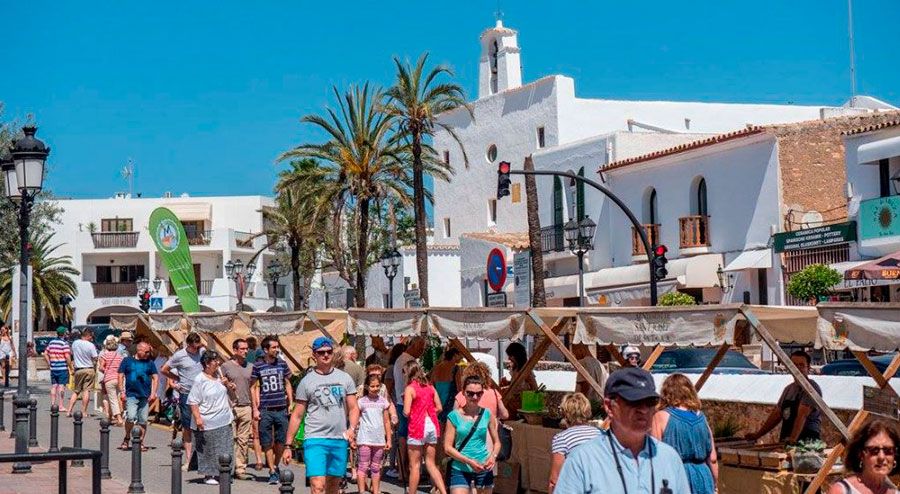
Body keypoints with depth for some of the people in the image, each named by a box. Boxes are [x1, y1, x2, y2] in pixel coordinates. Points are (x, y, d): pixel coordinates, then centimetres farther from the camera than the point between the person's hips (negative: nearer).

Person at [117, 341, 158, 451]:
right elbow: (121, 376, 4)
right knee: (131, 417, -18)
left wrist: (153, 393, 0)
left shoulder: (149, 363, 10)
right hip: (131, 395, -2)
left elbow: (154, 378, 11)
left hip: (145, 396, 2)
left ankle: (140, 442, 15)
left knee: (143, 421, 3)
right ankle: (127, 438, 5)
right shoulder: (127, 361, 4)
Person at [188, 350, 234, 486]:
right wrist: (197, 418, -20)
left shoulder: (219, 375, 10)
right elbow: (193, 402, -14)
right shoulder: (200, 380, -12)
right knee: (209, 450, 1)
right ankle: (208, 475, 12)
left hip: (224, 421, 7)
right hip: (208, 423, -7)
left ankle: (220, 473, 17)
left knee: (224, 449, 7)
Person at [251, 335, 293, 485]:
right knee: (267, 443, 1)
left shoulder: (282, 364, 6)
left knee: (281, 441, 4)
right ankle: (272, 472, 8)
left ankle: (275, 466, 26)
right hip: (265, 410, -2)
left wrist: (291, 404, 9)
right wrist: (255, 409, -1)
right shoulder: (258, 366, -2)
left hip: (281, 409, 2)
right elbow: (253, 387, 4)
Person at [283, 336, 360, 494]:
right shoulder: (306, 381, 2)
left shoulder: (345, 378, 9)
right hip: (315, 439, -3)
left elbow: (353, 408, 10)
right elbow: (297, 415, 5)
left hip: (340, 440, 3)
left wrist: (352, 428, -11)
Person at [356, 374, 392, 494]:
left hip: (379, 438, 3)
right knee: (363, 466, -4)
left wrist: (388, 439, 9)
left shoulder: (383, 401, 7)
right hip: (365, 438, -3)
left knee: (376, 467, 10)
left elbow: (386, 421, 11)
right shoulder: (361, 401, -1)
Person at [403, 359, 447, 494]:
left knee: (414, 465, 5)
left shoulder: (410, 388, -10)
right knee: (431, 464, 12)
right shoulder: (430, 387, 8)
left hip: (417, 427, -6)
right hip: (432, 426, 6)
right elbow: (439, 407, 9)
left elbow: (406, 412, -14)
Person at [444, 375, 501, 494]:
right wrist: (469, 461, -18)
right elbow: (448, 447, -6)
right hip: (460, 470, -3)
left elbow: (496, 442, 11)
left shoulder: (487, 414, 3)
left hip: (483, 470, 3)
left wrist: (493, 456, -11)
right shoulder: (454, 416, -4)